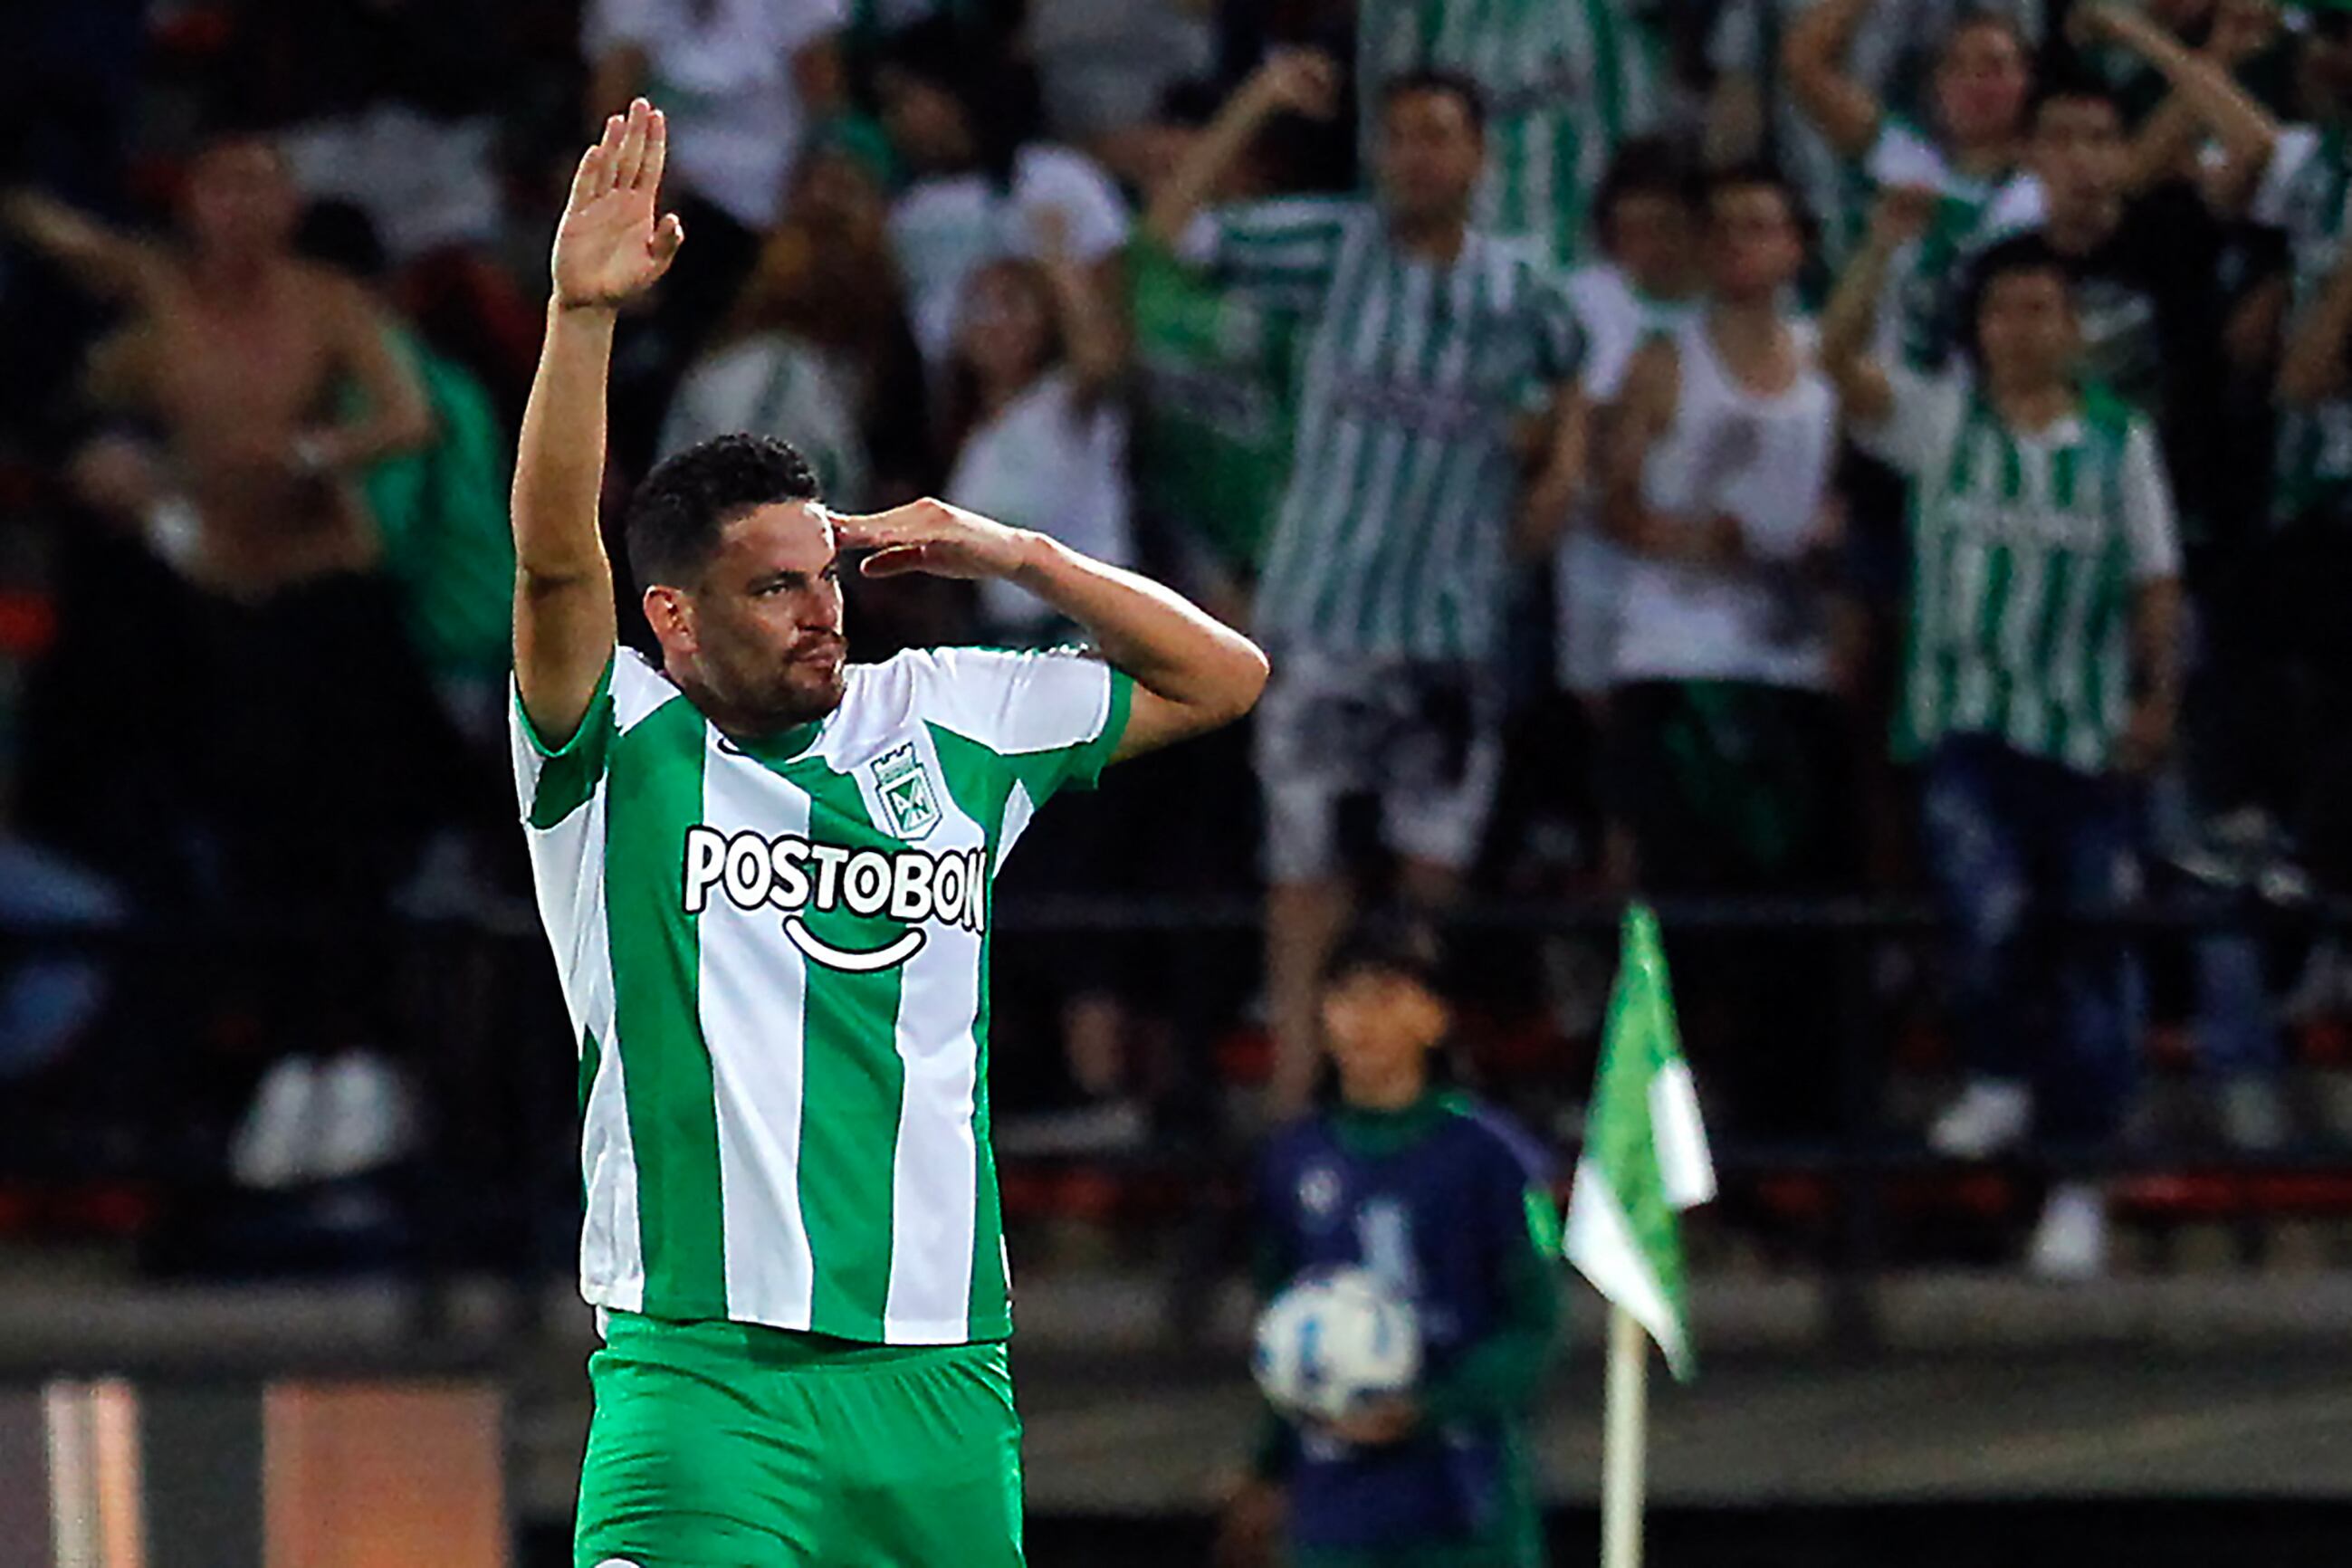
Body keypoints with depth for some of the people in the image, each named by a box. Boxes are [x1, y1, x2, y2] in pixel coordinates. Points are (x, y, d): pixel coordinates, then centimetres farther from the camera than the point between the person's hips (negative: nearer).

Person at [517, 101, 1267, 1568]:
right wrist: (584, 315, -28)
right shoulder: (621, 749, 1)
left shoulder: (944, 722, 14)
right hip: (704, 1374, -5)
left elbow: (1223, 678, 20)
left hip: (941, 1374, 5)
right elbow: (555, 563, -18)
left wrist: (1018, 555, 9)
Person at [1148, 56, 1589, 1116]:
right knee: (1305, 850, -2)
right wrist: (1253, 107, -11)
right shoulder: (1335, 248, -1)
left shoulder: (1520, 289, 6)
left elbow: (1567, 372, 27)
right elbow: (1171, 234, -5)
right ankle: (1294, 1076, 1)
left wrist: (1562, 466, 9)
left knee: (1437, 859, 6)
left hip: (1453, 623, 2)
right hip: (1322, 606, -2)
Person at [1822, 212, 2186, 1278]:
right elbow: (1839, 357, -9)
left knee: (2090, 955, 3)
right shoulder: (1939, 421, 6)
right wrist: (1885, 248, -20)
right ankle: (1999, 1079, 5)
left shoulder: (2119, 441, 9)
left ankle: (2078, 1183, 13)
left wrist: (2159, 696, 0)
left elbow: (2155, 582, 10)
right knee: (1986, 910, -24)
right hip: (1964, 721, -1)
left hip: (2085, 735, 1)